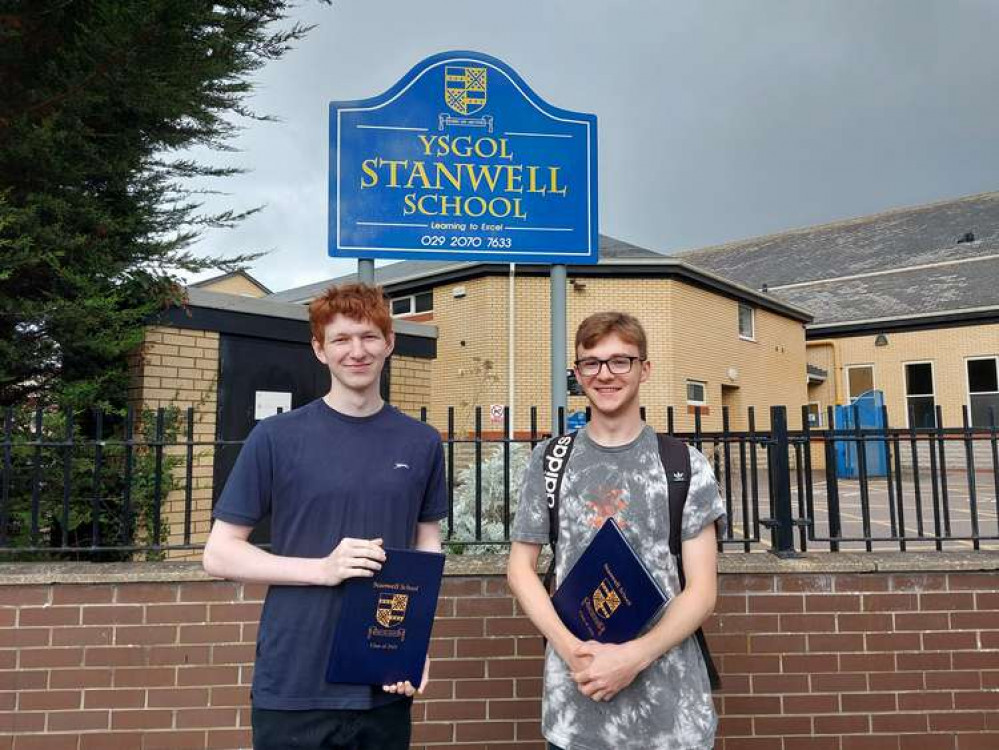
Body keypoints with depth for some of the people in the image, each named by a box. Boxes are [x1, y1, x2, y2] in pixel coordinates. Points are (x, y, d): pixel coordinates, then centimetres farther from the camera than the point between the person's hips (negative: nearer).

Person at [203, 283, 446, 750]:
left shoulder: (422, 443, 2)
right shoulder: (276, 438, -6)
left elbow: (427, 546, 10)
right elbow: (218, 554, -4)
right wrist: (323, 569, -17)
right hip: (294, 689, -2)